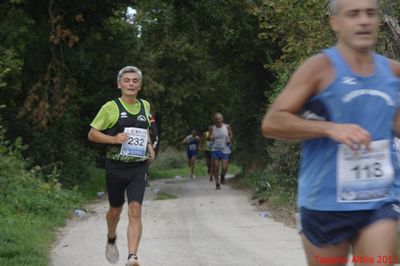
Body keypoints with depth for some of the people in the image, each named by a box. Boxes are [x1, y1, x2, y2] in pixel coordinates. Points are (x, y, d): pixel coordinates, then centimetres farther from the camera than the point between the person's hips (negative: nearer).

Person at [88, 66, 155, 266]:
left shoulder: (145, 106, 8)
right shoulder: (111, 107, -5)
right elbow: (92, 134, -2)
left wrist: (149, 146, 10)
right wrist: (114, 139, -17)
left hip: (138, 167, 2)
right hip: (116, 167, -2)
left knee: (135, 210, -12)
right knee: (116, 209, 13)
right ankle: (111, 240, 44)